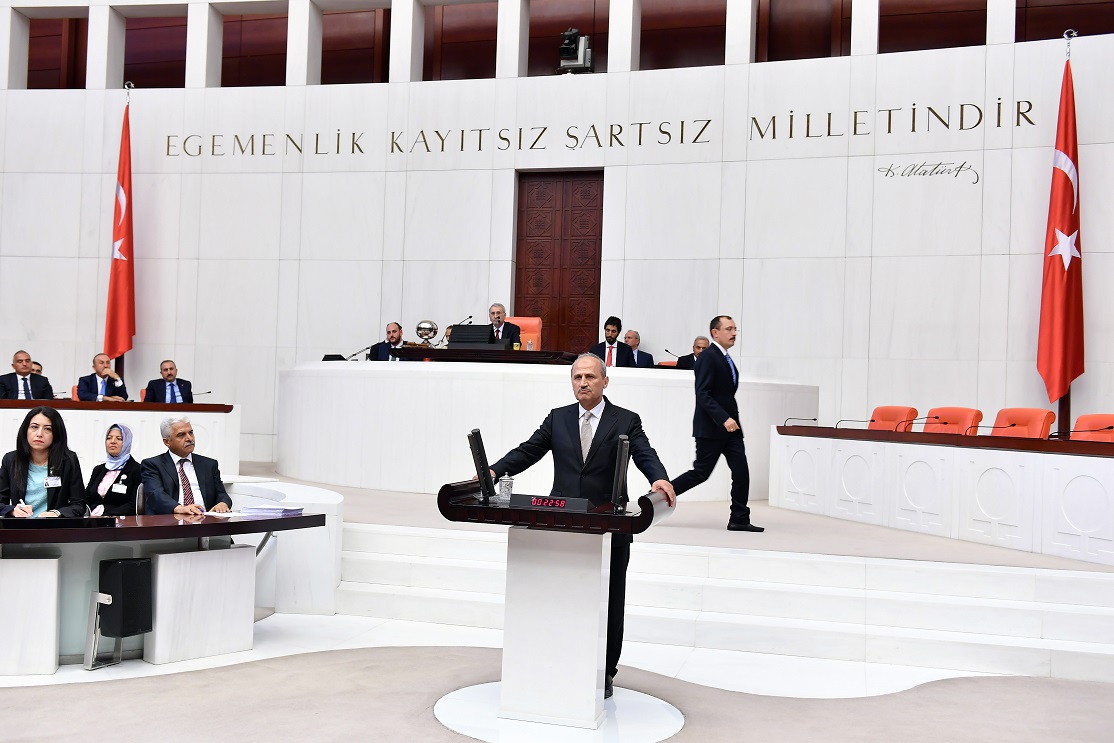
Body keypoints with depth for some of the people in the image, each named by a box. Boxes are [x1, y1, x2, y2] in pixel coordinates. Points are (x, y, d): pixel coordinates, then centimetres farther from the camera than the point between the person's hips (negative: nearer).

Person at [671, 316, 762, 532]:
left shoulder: (726, 359, 17)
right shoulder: (708, 357, -12)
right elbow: (703, 395, -20)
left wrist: (731, 419, 15)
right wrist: (724, 419, -28)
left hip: (730, 426, 8)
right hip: (710, 427, -8)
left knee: (741, 472, 1)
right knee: (700, 473, -4)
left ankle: (739, 519, 6)